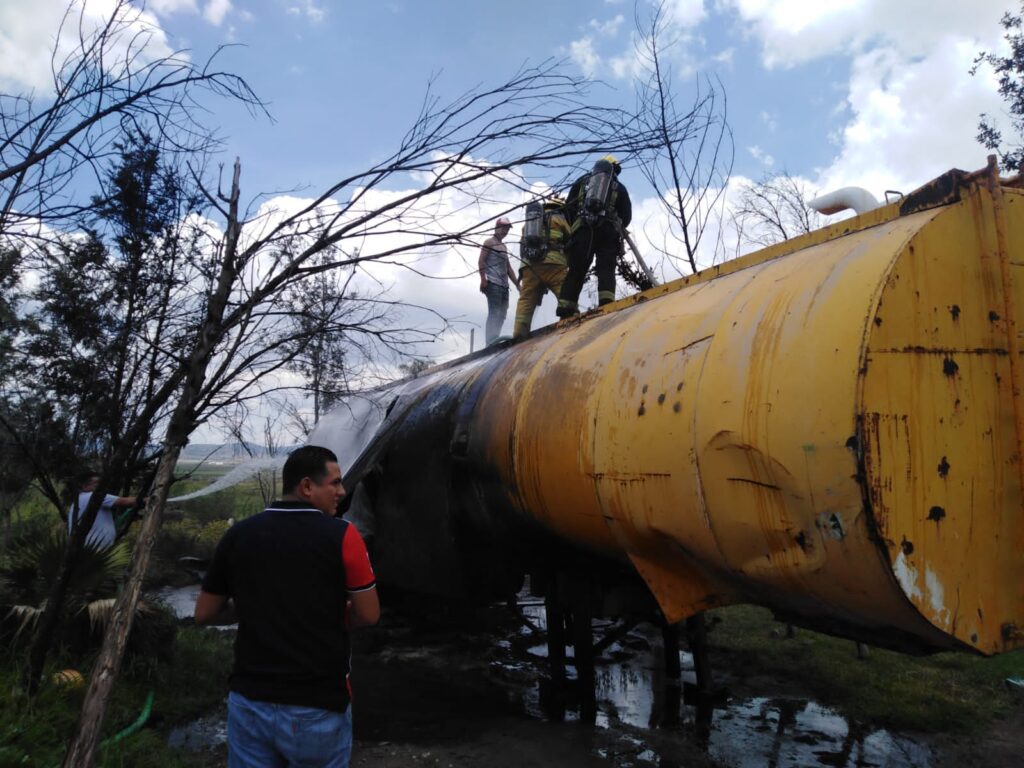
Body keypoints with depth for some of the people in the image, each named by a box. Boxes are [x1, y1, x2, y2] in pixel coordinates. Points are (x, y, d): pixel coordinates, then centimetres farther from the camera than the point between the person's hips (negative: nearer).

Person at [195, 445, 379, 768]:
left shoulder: (238, 534, -2)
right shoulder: (341, 535, -14)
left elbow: (204, 614, 8)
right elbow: (368, 615, -7)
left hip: (250, 702, 3)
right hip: (318, 706, -3)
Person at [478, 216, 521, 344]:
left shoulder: (504, 247, 25)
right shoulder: (489, 242, 2)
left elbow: (508, 268, 25)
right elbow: (481, 261, -8)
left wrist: (517, 284, 19)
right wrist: (483, 279, -19)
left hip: (504, 285, 8)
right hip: (493, 283, -8)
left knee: (501, 315, 4)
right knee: (494, 314, -15)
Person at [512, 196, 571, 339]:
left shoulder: (529, 221, 33)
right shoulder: (558, 218, 18)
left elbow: (523, 246, 24)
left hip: (529, 265, 4)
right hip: (552, 263, -4)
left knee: (526, 300, 0)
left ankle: (519, 333, -13)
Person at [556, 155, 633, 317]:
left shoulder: (582, 181, 25)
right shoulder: (619, 187, 24)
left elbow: (569, 207, 16)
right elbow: (627, 216, 17)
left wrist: (574, 226, 26)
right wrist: (617, 229, 34)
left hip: (583, 228, 1)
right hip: (608, 230, 0)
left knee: (576, 270, -1)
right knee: (606, 269, -6)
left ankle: (566, 307, -14)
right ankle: (607, 302, -28)